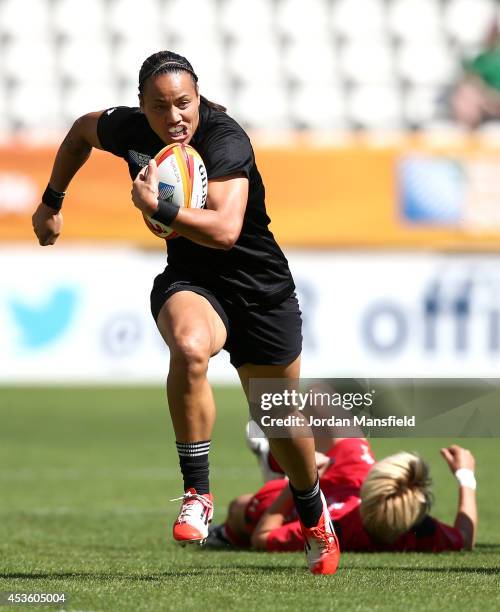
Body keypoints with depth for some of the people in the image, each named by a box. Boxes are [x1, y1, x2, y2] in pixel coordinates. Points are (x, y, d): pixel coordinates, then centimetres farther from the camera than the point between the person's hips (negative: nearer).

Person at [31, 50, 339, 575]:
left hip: (261, 288, -2)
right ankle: (197, 493, -27)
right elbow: (82, 131, 16)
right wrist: (51, 202, 23)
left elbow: (225, 230, -38)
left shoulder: (225, 140, -25)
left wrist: (154, 206, -40)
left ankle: (314, 516, 43)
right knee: (188, 347, -36)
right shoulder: (129, 129, -9)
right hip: (188, 280, 2)